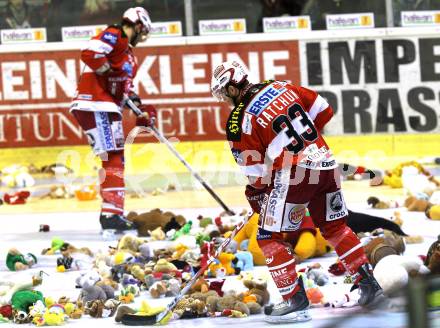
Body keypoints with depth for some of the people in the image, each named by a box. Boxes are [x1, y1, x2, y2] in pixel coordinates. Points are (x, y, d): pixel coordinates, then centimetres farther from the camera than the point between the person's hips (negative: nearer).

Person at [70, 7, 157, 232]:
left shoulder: (129, 54, 25)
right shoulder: (114, 36, -6)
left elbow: (126, 87, 28)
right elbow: (89, 53, -22)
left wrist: (140, 108, 15)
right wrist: (111, 73, -19)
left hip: (106, 109, 11)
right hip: (95, 105, -11)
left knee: (115, 160, 15)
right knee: (113, 158, -15)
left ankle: (110, 213, 20)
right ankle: (112, 213, -21)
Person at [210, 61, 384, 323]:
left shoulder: (239, 120, -7)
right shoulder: (280, 87, 9)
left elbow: (255, 171, -4)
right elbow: (322, 110, 17)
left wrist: (255, 193, 16)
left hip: (293, 173, -7)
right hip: (326, 165, 7)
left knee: (269, 236, 4)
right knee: (335, 226, 23)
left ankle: (295, 300, 0)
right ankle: (368, 284, 22)